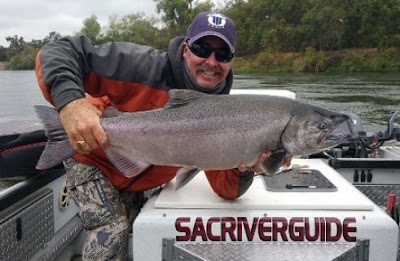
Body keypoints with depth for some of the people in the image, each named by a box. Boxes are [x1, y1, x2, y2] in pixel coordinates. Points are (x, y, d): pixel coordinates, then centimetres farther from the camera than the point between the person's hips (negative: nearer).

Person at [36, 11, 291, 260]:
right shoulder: (146, 67, -33)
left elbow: (225, 188, -18)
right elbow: (59, 51, -35)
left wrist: (243, 170, -41)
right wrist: (70, 101, -54)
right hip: (94, 158, -5)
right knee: (112, 233, -20)